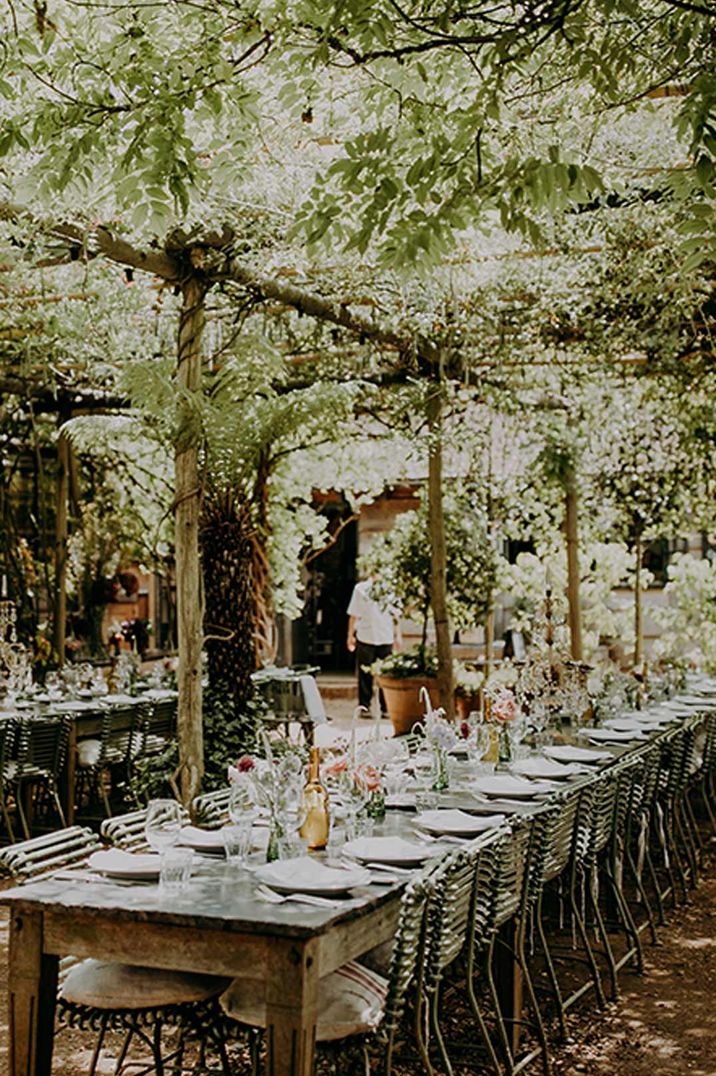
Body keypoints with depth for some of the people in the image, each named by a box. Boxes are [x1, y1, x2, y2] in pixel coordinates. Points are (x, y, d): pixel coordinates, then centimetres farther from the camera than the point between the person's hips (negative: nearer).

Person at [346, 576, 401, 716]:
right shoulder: (361, 589, 3)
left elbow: (396, 615, 13)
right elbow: (353, 615, 5)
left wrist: (397, 636, 9)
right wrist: (350, 635, 2)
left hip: (386, 638, 1)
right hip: (365, 638, -1)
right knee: (365, 675, 2)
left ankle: (386, 708, 7)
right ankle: (364, 706, 10)